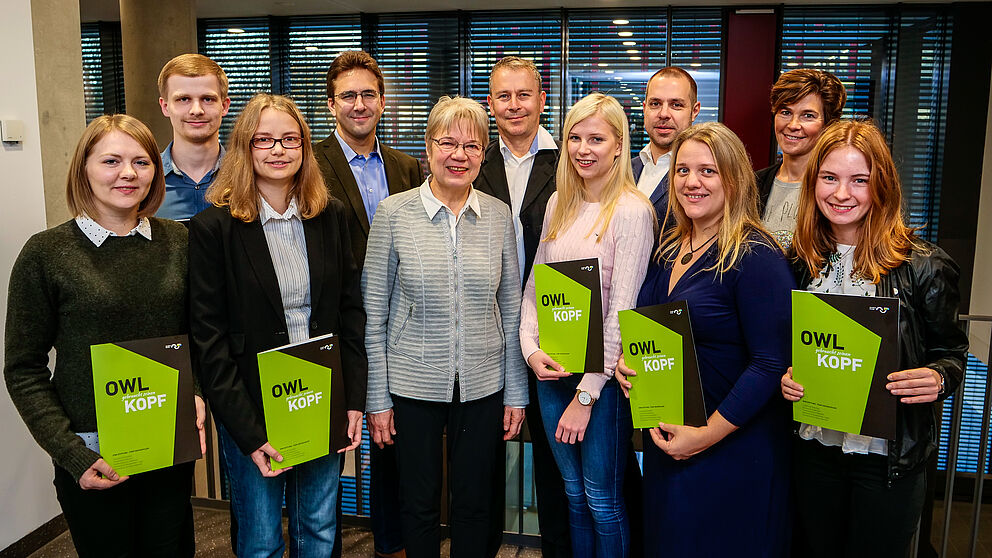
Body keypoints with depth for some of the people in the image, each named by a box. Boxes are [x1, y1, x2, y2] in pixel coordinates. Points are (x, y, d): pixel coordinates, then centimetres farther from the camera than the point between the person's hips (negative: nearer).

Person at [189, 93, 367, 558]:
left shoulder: (330, 215, 3)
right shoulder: (213, 226, -9)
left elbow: (351, 308, 5)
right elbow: (208, 337, -10)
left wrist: (355, 399, -1)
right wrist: (248, 431, -13)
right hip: (252, 411, -3)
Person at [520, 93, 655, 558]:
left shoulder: (632, 211, -13)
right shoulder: (559, 204, 7)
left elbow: (622, 310, -16)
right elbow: (534, 286, 11)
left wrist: (586, 394, -15)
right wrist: (531, 348, -5)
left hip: (602, 376, -5)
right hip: (551, 370, 6)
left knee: (602, 498, 8)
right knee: (573, 492, 19)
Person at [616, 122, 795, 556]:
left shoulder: (757, 258, -17)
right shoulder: (670, 248, 6)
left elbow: (769, 365, -21)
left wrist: (708, 434, -20)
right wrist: (625, 359, -3)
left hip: (732, 450, -7)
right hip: (664, 439, 7)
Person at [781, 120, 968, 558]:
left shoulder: (922, 266, -11)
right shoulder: (802, 261, 1)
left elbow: (951, 353, -2)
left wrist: (937, 379, -24)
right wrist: (785, 374, -9)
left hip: (888, 458, -3)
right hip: (814, 448, 4)